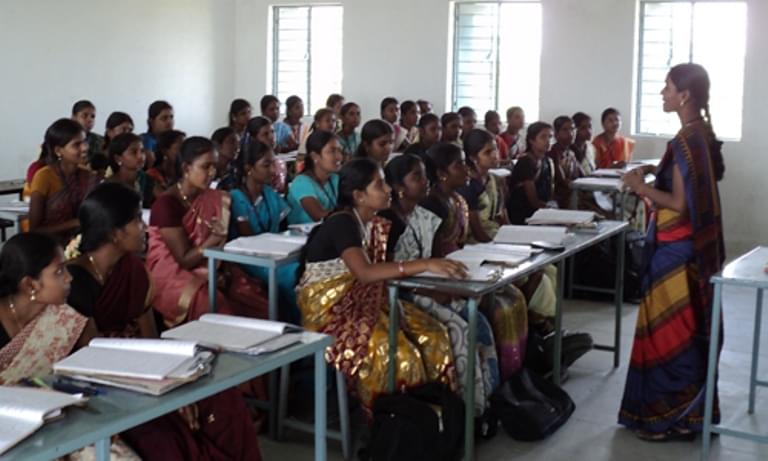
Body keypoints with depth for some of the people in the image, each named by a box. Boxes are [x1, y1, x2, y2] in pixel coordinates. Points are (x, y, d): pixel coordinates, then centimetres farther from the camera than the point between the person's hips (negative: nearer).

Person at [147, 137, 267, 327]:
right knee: (214, 308, -33)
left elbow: (220, 245, 6)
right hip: (173, 274, -5)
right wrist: (215, 238, -25)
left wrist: (224, 272, -12)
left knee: (259, 304, -17)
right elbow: (184, 259, -13)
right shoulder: (166, 204, -14)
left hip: (210, 272, 6)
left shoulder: (216, 199, 6)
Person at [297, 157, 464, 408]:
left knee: (433, 335, -7)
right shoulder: (342, 223, -21)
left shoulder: (376, 224, 7)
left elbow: (381, 269, 3)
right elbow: (365, 273, -35)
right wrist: (425, 264, -39)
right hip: (330, 308, -8)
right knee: (399, 354, -25)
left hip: (362, 300, 8)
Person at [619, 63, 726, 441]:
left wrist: (641, 188, -14)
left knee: (669, 330, 0)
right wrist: (656, 173, 15)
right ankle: (689, 412, 25)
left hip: (677, 250, -10)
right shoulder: (702, 133, 10)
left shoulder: (686, 140, -20)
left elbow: (680, 204, -21)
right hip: (693, 246, 10)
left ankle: (670, 417, 9)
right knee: (686, 330, 15)